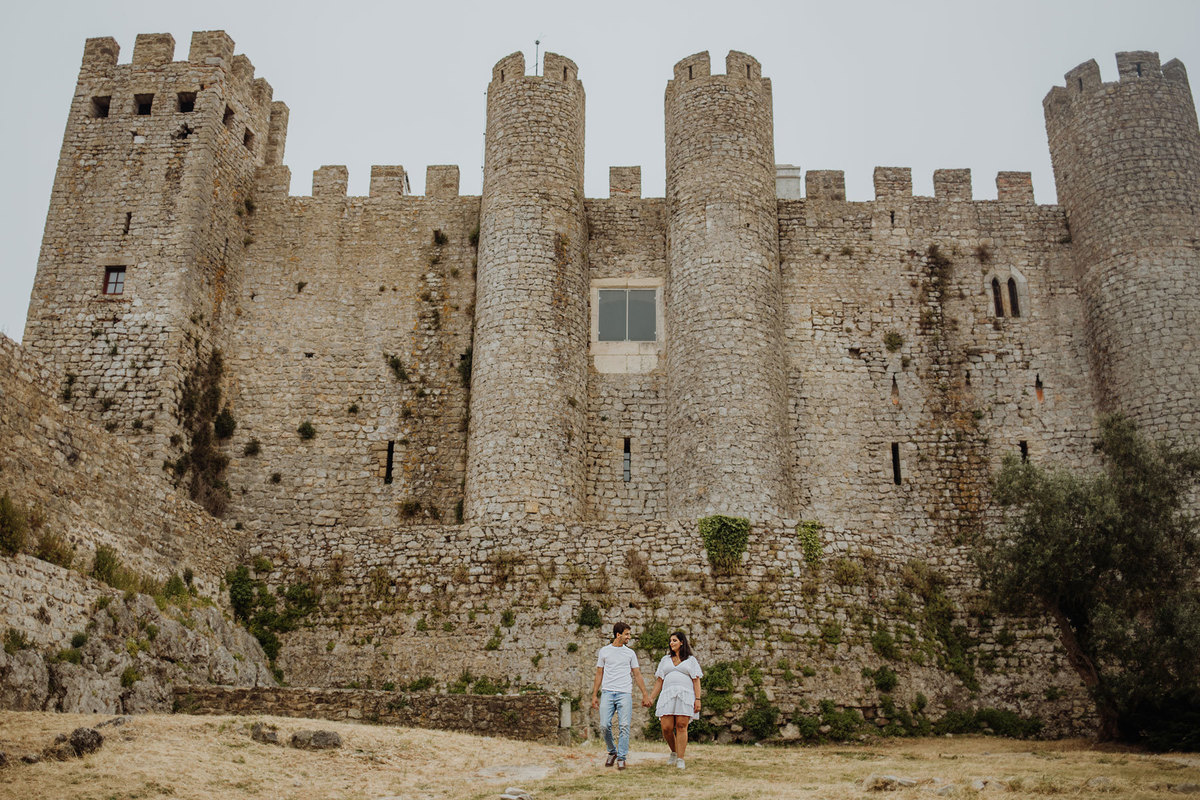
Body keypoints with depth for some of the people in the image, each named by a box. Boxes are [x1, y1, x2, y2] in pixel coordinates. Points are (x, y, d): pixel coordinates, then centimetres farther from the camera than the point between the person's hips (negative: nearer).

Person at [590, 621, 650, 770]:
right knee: (605, 725, -7)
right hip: (607, 692, 0)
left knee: (624, 726, -7)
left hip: (625, 693, 0)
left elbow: (637, 675, 14)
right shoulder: (604, 651, 10)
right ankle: (612, 752, 16)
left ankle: (621, 758, 2)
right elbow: (599, 674, 13)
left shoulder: (630, 653, 12)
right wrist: (594, 695, 8)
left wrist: (645, 695, 10)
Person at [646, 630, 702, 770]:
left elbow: (696, 681, 5)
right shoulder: (665, 660, 21)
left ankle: (680, 759, -4)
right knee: (666, 728, -8)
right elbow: (659, 681, 19)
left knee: (681, 727, -9)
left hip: (685, 696, -2)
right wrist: (651, 698, 10)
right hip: (668, 695, 2)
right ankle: (674, 752, 17)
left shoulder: (691, 660, 13)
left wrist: (698, 699, -6)